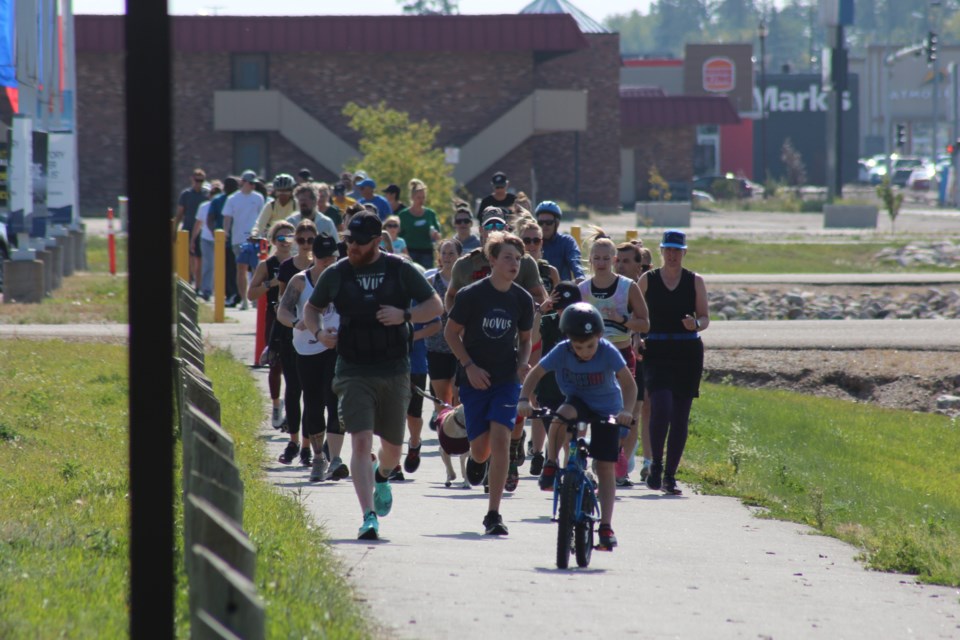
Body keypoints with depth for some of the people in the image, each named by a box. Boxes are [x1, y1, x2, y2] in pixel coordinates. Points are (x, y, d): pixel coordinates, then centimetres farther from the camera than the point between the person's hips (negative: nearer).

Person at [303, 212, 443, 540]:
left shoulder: (401, 270, 1)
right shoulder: (336, 274, 3)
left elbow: (435, 306, 4)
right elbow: (311, 308, 17)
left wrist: (405, 316, -14)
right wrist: (318, 331, -5)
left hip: (394, 371, 1)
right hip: (353, 372, -1)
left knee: (393, 447, 13)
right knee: (361, 442, -16)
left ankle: (381, 477, 49)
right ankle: (369, 516, -17)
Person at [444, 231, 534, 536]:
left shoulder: (522, 299, 2)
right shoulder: (471, 295, -7)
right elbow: (451, 333, -1)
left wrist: (523, 362, -5)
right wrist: (470, 366, -11)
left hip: (506, 378, 1)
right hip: (475, 378, -1)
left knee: (500, 440, -15)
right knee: (481, 448, 1)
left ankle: (494, 514, -12)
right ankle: (477, 459, 43)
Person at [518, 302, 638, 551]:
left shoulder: (608, 352, -26)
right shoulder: (562, 352, -21)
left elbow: (629, 383, -27)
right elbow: (535, 373, -16)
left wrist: (626, 410, -43)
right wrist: (524, 399, -32)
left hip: (606, 410, -1)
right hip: (577, 401, 1)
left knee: (605, 468, -5)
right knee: (561, 417, -36)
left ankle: (606, 526, 1)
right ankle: (551, 464, -13)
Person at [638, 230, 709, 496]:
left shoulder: (695, 281, 7)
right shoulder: (647, 280, 5)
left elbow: (705, 317, 7)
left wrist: (696, 324, -15)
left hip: (688, 353, 2)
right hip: (657, 352, -2)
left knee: (680, 416, 2)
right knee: (661, 407, -20)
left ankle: (670, 474, 11)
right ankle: (656, 466, -4)